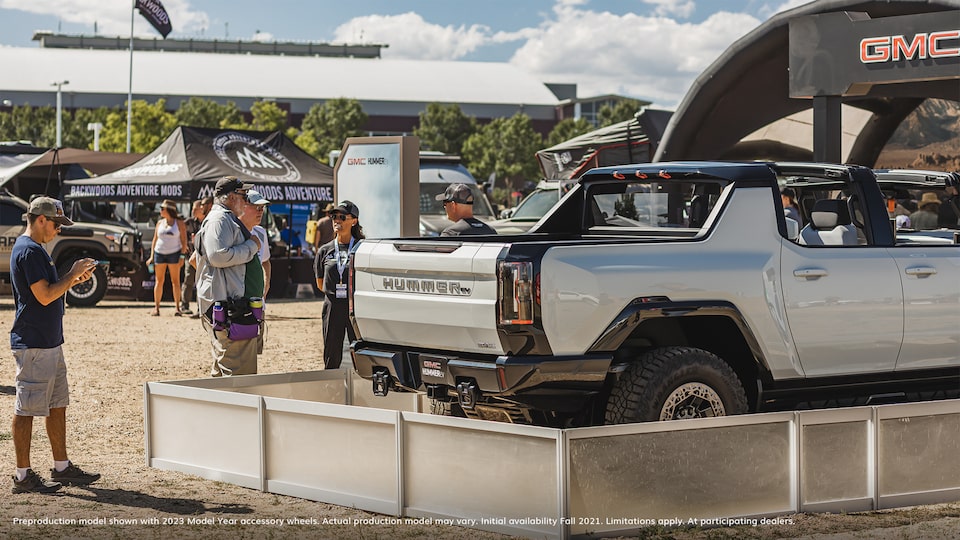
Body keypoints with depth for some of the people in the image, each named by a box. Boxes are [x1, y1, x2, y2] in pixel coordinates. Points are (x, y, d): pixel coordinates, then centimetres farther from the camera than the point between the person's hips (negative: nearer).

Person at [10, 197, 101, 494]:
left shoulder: (34, 249, 17)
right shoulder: (29, 251, -16)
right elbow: (44, 296, -22)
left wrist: (74, 280, 10)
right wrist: (72, 274, -11)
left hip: (49, 341, 11)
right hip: (33, 344, -11)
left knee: (57, 404, 14)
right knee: (26, 408, -4)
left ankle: (62, 467, 21)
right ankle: (23, 475, 1)